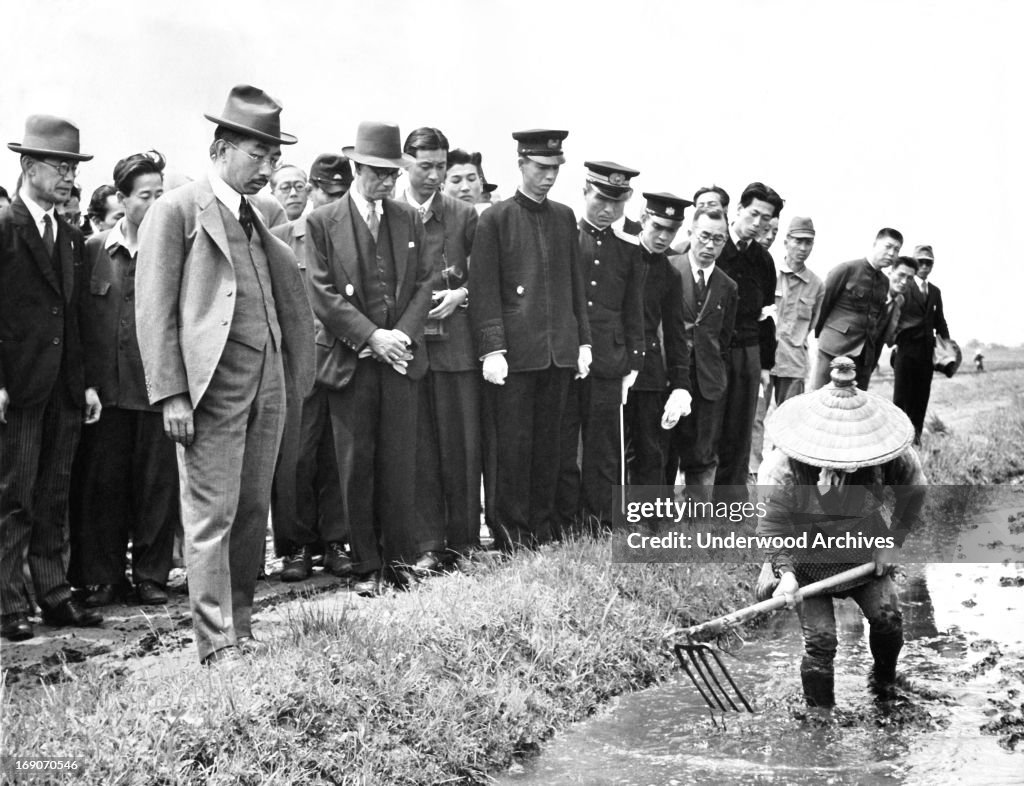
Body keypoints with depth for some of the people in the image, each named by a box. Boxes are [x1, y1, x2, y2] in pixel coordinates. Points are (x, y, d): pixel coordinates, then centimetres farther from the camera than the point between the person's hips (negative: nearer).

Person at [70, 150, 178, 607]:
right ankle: (102, 577, 18)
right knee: (101, 484, 6)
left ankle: (151, 576, 18)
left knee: (157, 484, 5)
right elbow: (81, 319, 5)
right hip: (106, 389, 1)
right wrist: (86, 383, 0)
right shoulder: (93, 250, 4)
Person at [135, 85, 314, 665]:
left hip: (268, 382, 7)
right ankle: (217, 647, -2)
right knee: (212, 516, -5)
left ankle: (243, 632, 20)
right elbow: (154, 309, -8)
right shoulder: (177, 211, -3)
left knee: (253, 512, 10)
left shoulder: (255, 219, 19)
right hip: (212, 383, -7)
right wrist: (171, 393, -15)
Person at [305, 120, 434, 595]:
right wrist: (372, 336, -13)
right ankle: (365, 565, 12)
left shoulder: (408, 219, 10)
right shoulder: (323, 223, -1)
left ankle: (399, 556, 16)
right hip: (351, 361, -2)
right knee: (357, 466, 3)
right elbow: (322, 294, -6)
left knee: (398, 463, 4)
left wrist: (404, 333, -7)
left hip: (401, 359, 3)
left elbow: (422, 284, 9)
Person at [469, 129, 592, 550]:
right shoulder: (494, 219, -2)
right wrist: (492, 349, -13)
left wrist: (583, 341, 12)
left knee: (548, 444, 9)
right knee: (512, 444, -1)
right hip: (516, 352, -4)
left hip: (559, 351, 5)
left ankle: (542, 529, 18)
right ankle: (511, 533, 8)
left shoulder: (565, 217, 13)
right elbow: (485, 291, -6)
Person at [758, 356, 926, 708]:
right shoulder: (785, 468, -27)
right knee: (820, 639, -11)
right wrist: (785, 571, -33)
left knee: (887, 616, -13)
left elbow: (914, 490, 0)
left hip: (865, 552, 3)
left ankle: (884, 681, 20)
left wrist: (894, 540, -6)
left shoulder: (888, 458, -20)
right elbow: (771, 525, -20)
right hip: (810, 558, -2)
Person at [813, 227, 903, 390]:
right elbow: (822, 304, -1)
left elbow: (879, 320, 17)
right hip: (834, 350, -6)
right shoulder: (847, 270, -6)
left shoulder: (884, 282, 13)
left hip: (865, 356, 6)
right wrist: (819, 334, 6)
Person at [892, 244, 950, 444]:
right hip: (906, 347, -5)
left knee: (922, 394, 6)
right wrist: (892, 339, -17)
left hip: (927, 349, 5)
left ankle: (916, 435, 12)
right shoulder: (904, 287, -4)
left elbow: (939, 321, 17)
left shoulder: (935, 292, 14)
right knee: (902, 394, -2)